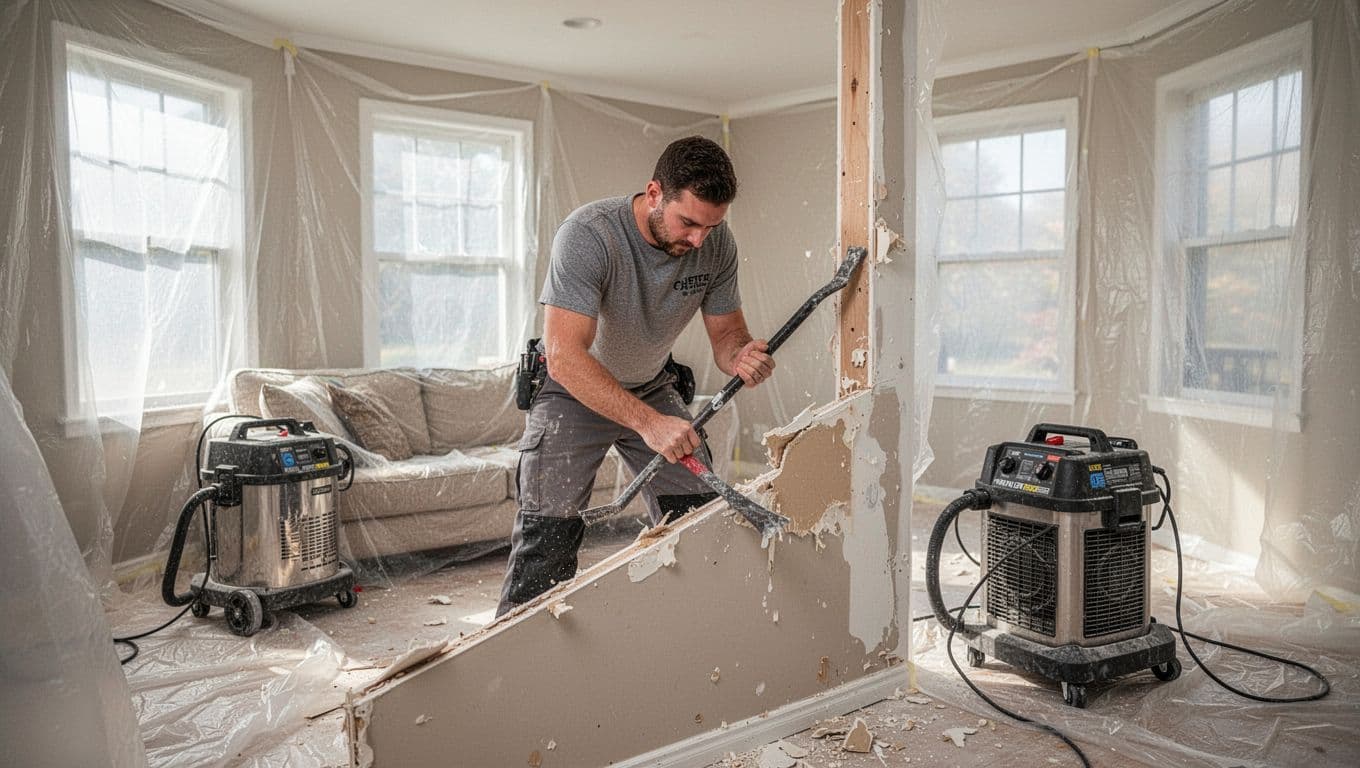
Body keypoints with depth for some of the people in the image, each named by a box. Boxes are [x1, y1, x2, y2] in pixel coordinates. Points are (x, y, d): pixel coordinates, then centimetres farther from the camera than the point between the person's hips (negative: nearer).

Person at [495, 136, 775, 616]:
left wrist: (741, 356, -31)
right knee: (548, 538, -14)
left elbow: (726, 332, -5)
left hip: (652, 389, 5)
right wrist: (648, 422, -46)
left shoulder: (716, 244, -15)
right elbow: (564, 356, -37)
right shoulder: (588, 235, -31)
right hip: (573, 392, -4)